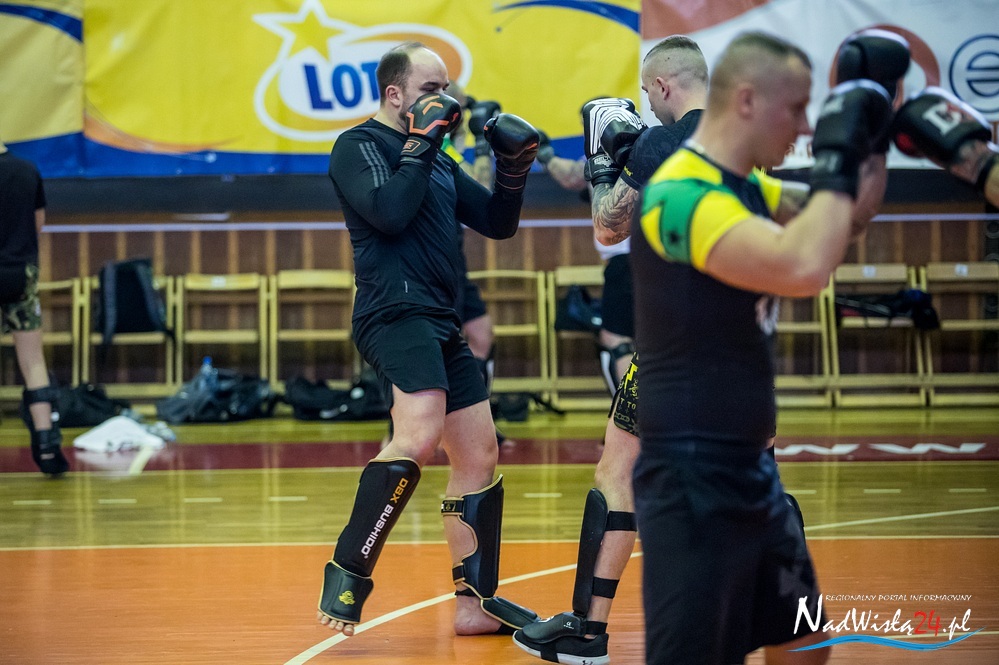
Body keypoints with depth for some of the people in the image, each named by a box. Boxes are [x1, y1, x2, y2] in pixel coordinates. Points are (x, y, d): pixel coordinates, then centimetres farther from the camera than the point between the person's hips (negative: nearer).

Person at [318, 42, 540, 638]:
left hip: (439, 322, 9)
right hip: (396, 312, -9)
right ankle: (349, 570, -25)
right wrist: (421, 143, -10)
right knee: (421, 433, -30)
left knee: (479, 454, 10)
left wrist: (514, 170, 8)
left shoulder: (439, 162, 23)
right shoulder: (358, 147, 0)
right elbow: (389, 213, -16)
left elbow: (498, 224, 23)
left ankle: (477, 603, 17)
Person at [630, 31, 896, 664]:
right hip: (693, 476, -10)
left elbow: (841, 229, 23)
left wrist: (874, 146, 7)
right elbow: (804, 268, -35)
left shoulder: (746, 188, 9)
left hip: (750, 468, 10)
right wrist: (836, 158, -22)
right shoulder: (682, 195, -21)